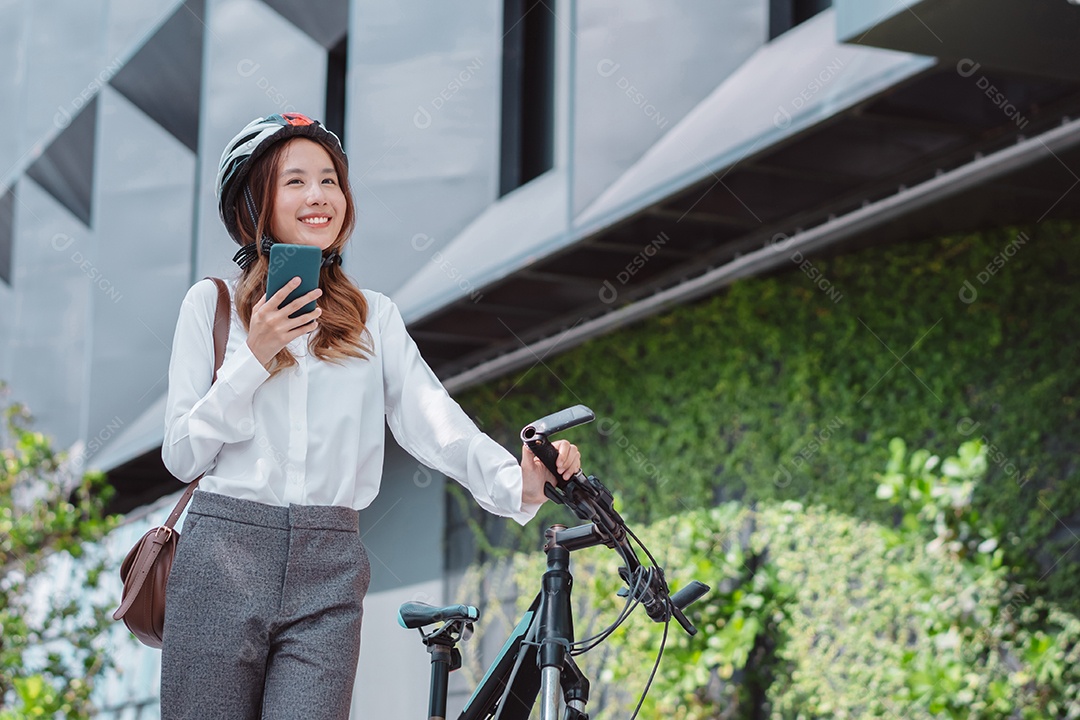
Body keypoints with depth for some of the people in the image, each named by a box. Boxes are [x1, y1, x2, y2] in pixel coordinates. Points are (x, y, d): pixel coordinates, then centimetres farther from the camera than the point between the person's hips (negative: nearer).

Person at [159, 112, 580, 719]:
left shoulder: (374, 317, 13)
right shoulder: (212, 304, 7)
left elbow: (435, 423, -2)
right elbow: (183, 455, 3)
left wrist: (517, 482, -20)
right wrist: (255, 358, -8)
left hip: (328, 576, 1)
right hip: (224, 556, -1)